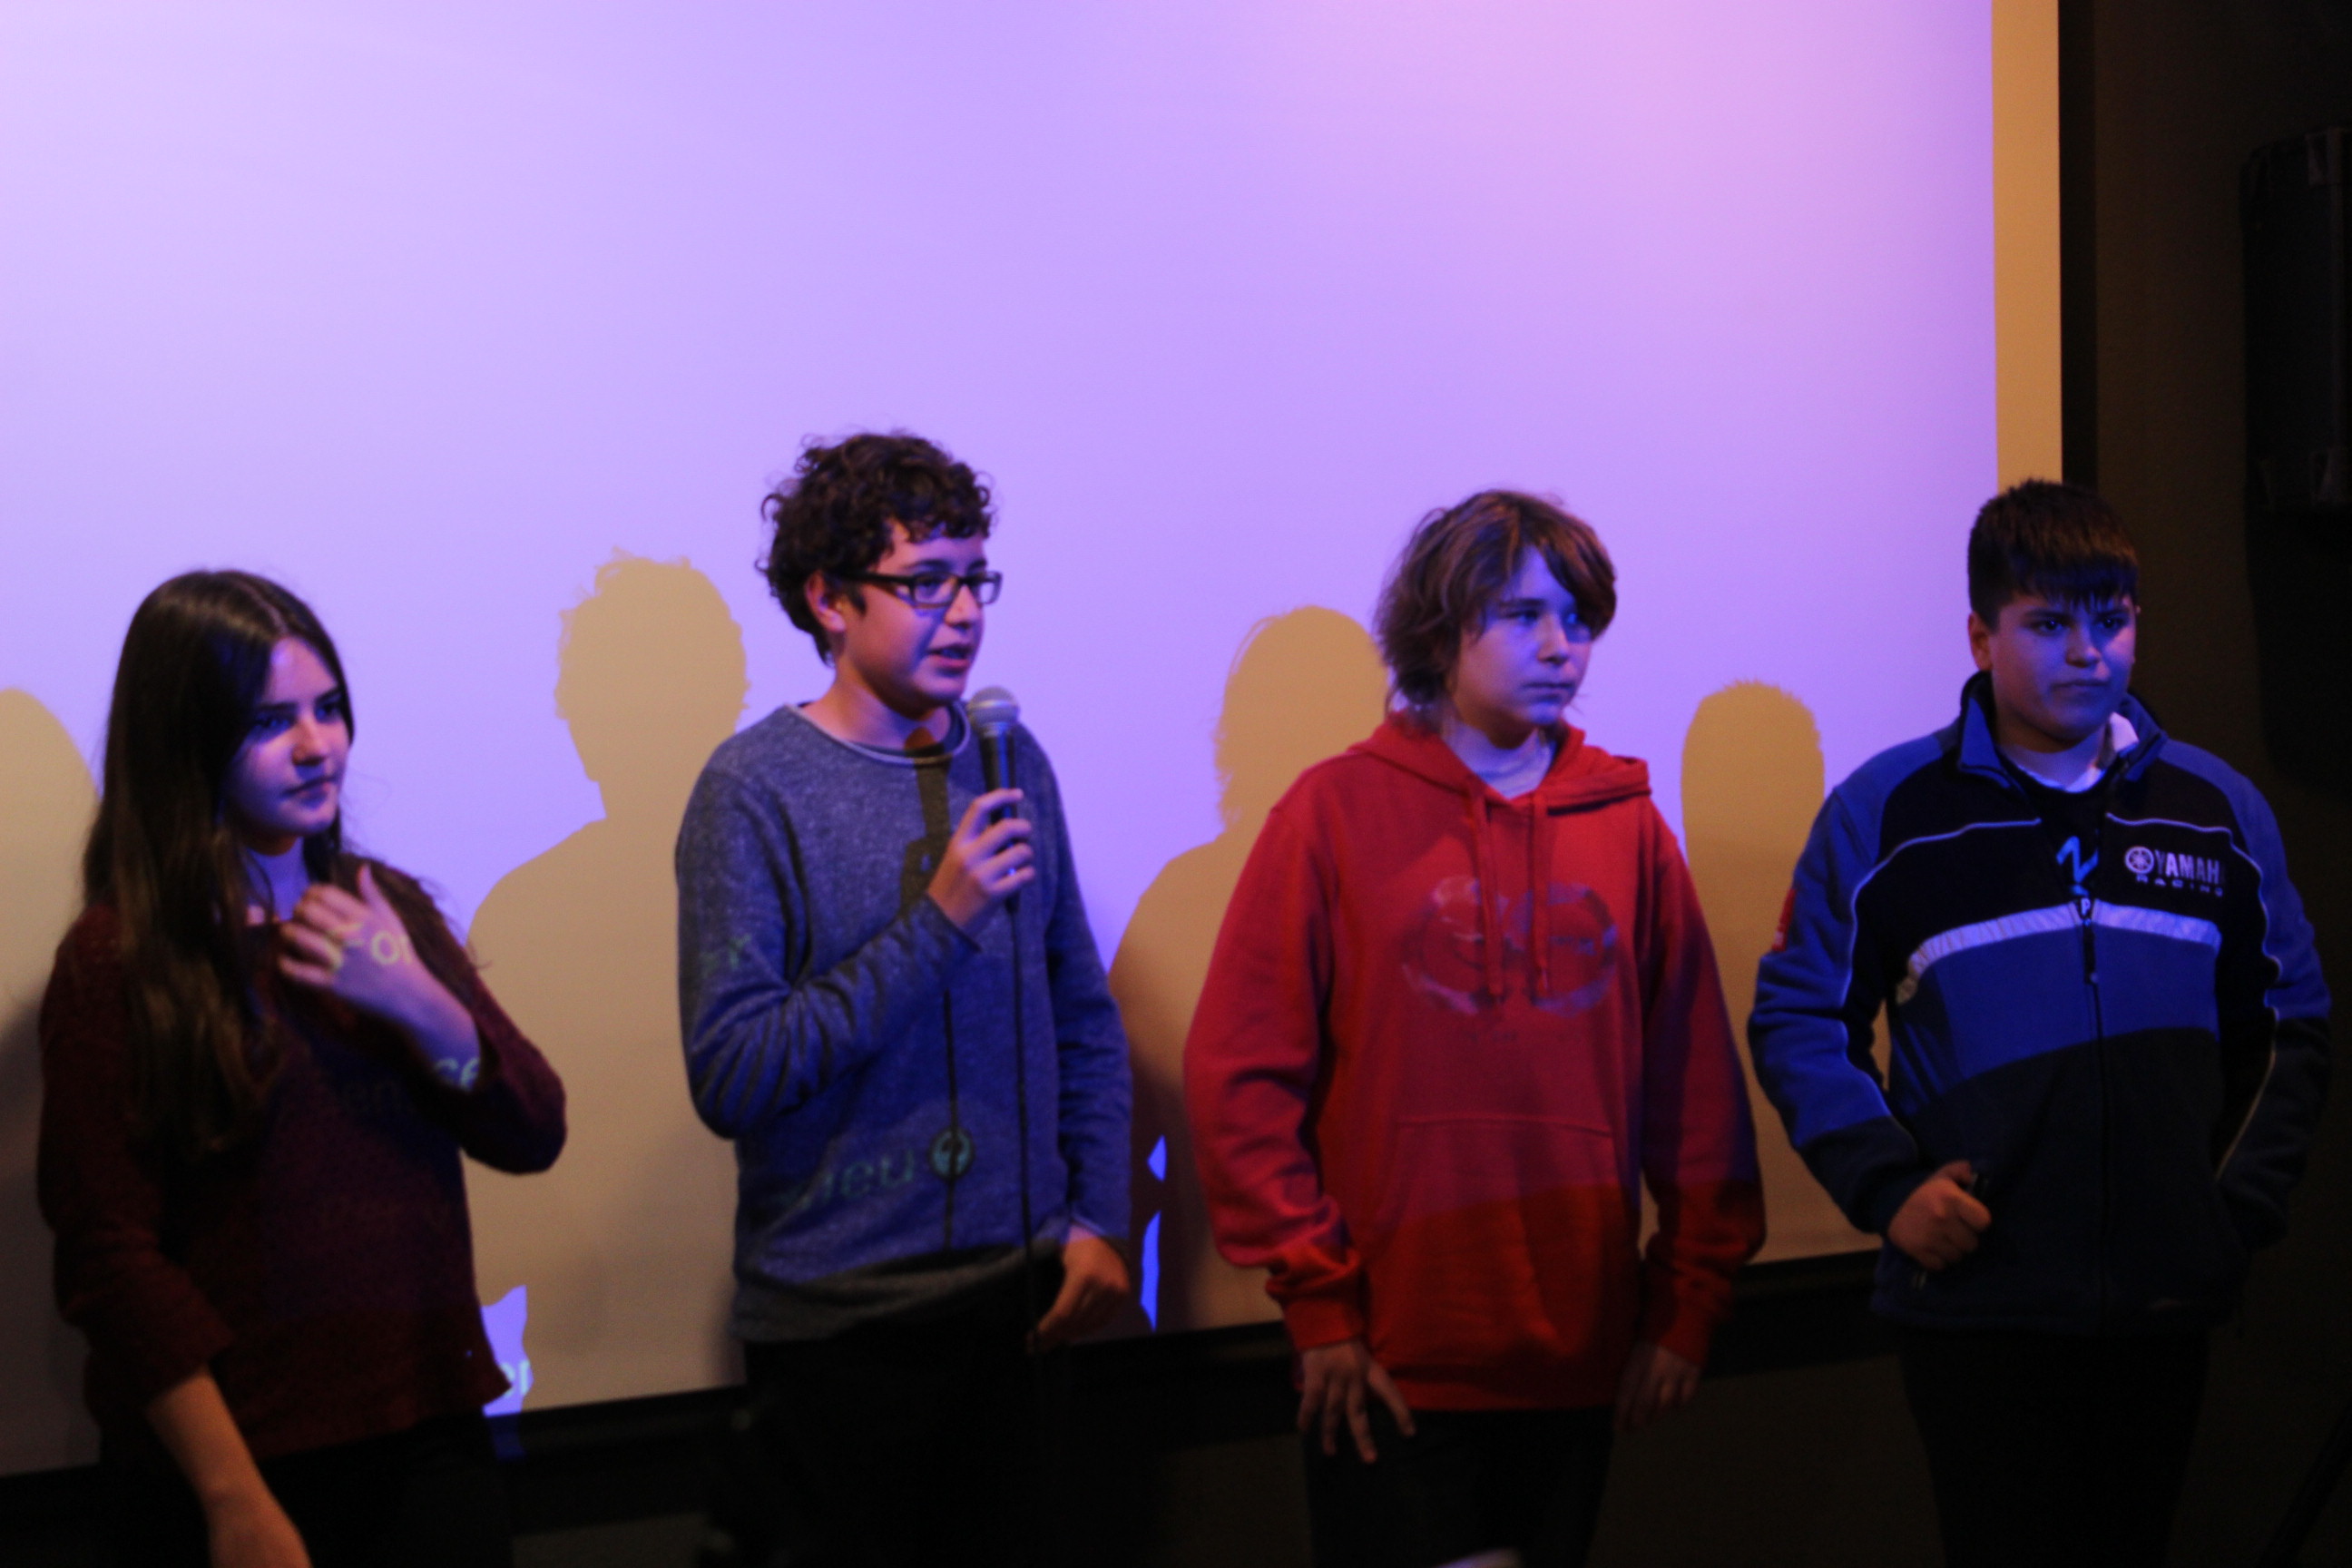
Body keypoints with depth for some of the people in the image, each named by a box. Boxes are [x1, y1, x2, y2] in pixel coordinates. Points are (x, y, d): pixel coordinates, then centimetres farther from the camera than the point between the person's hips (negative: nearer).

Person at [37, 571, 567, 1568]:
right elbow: (111, 1258, -11)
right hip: (240, 1458, -4)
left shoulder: (385, 909, 8)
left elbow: (533, 1138, 3)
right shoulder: (119, 961, -8)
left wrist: (418, 1003, -14)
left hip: (429, 1437, 5)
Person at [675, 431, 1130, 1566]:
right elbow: (731, 1077, -19)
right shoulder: (757, 788, -11)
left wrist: (1099, 1217, 4)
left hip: (1014, 1300, 5)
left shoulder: (1007, 761, 5)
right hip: (843, 1321, -5)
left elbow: (1083, 1015, 13)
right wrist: (936, 923, -22)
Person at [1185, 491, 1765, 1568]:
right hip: (1392, 1373, -3)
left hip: (1578, 1363, 3)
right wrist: (1317, 1300, -8)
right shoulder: (1339, 812, -1)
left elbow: (1695, 1090, 8)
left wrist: (1688, 1303, 4)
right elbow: (1240, 1079, -5)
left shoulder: (1628, 827, 7)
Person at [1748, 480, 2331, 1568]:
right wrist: (1887, 1187, -11)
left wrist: (2249, 1196, 4)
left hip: (2165, 1309, 3)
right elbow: (1799, 1019, 0)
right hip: (1978, 1304, -3)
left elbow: (2291, 1023, 15)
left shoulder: (2217, 810, 8)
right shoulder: (1889, 812, -2)